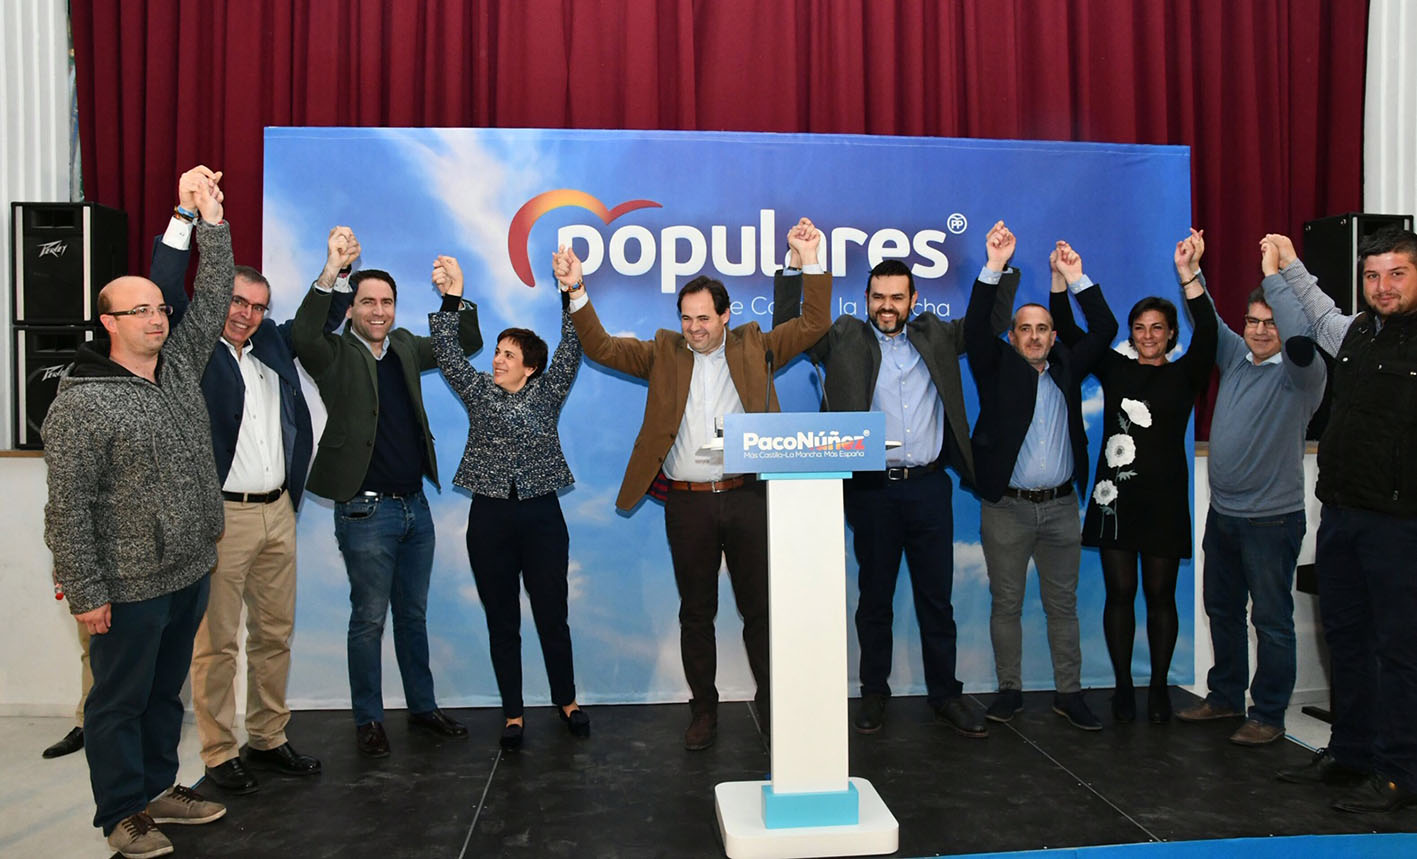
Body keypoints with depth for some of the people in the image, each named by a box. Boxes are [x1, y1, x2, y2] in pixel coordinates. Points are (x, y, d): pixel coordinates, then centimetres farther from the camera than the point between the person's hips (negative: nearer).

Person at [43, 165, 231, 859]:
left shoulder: (180, 365, 6)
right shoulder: (81, 403, -15)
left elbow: (212, 300, 5)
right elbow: (68, 507, -16)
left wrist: (211, 221, -4)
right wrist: (85, 592, -16)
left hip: (190, 572, 7)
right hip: (128, 587, -7)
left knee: (166, 692, 20)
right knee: (121, 702, 10)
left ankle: (158, 789, 36)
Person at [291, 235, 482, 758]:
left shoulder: (404, 347, 10)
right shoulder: (335, 355, -6)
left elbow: (467, 345, 13)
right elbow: (302, 335, -28)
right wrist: (330, 272, -33)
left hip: (415, 504, 6)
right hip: (365, 511, -5)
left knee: (413, 616, 17)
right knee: (369, 620, 5)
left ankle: (422, 706, 30)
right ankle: (368, 720, 21)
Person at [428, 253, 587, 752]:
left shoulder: (547, 392, 6)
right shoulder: (478, 392, 8)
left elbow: (571, 350, -4)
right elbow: (447, 356, -2)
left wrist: (571, 293, -15)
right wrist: (451, 299, -13)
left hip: (542, 515, -1)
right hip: (490, 518, 1)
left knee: (552, 616, 5)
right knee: (502, 621, 7)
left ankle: (567, 702, 22)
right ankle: (513, 715, 18)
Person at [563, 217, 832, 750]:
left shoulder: (755, 347, 9)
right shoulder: (663, 353, 10)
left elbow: (814, 324, 5)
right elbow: (601, 348, 5)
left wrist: (811, 261, -3)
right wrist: (577, 292, -7)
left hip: (748, 497, 0)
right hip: (687, 503, 1)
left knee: (760, 607, 8)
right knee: (696, 612, 10)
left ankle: (772, 705, 24)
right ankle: (703, 710, 24)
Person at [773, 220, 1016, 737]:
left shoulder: (935, 336, 12)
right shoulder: (844, 338, 5)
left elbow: (991, 325, 19)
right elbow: (787, 328, 0)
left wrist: (999, 268, 8)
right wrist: (795, 267, -8)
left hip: (929, 486, 2)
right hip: (871, 488, -2)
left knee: (937, 597, 9)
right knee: (874, 597, 9)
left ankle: (945, 695, 21)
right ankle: (874, 695, 21)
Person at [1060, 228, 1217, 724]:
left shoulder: (1183, 375, 3)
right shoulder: (1116, 369, 9)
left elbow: (1207, 335, -14)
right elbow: (1069, 333, 5)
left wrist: (1189, 275, -27)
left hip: (1163, 499, -1)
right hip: (1115, 496, 1)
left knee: (1160, 596, 6)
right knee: (1119, 594, 6)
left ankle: (1159, 688, 18)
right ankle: (1123, 687, 15)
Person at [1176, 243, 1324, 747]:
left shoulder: (1299, 374, -11)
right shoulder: (1236, 357, 8)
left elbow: (1301, 339, -31)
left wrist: (1273, 274, -26)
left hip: (1271, 519, -7)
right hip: (1222, 512, 7)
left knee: (1271, 620, 3)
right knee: (1222, 610, 17)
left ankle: (1268, 716, 14)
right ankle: (1225, 697, 32)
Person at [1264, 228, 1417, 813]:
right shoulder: (1355, 333, 10)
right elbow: (1313, 311, 29)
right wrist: (1286, 265, 31)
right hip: (1339, 512, 7)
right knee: (1345, 637, 15)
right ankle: (1350, 753, 28)